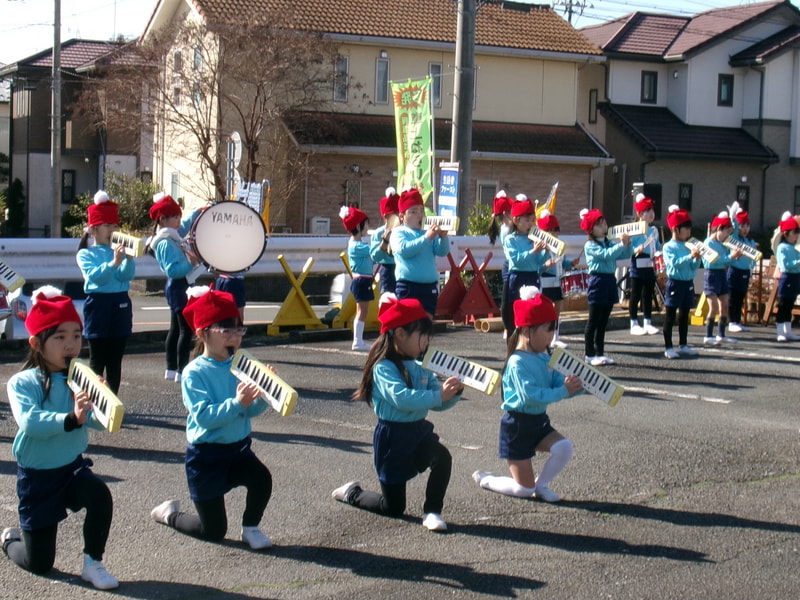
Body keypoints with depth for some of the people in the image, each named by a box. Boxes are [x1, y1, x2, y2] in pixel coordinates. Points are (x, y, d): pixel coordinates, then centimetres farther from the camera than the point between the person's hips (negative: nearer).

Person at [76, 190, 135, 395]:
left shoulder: (118, 251, 8)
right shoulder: (85, 254, 1)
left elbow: (127, 275, -6)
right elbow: (95, 276, -15)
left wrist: (128, 258, -24)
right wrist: (113, 263, -30)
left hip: (120, 305, 3)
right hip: (98, 305, -3)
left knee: (115, 360, 8)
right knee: (97, 361, 0)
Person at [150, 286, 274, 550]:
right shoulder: (194, 373, -16)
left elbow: (253, 410, -6)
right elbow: (204, 416, -27)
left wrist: (262, 396, -25)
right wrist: (237, 403, -37)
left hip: (238, 448, 4)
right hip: (206, 455, -4)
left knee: (261, 478, -28)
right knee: (214, 531, 3)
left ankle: (250, 528, 2)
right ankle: (169, 513, 34)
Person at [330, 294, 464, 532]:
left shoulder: (419, 368, 4)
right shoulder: (383, 368, -18)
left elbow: (438, 403, 5)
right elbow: (402, 398, -34)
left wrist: (453, 393, -15)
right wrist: (438, 395, -37)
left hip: (418, 431, 6)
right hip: (393, 437, -6)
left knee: (442, 457, -28)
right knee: (393, 508, 5)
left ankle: (432, 512, -8)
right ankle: (351, 492, 34)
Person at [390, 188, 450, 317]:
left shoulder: (429, 234, 13)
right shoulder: (398, 232, 3)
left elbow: (442, 251, 1)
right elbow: (403, 250, -16)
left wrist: (443, 238, -20)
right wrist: (426, 238, -24)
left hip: (430, 287, 4)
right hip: (408, 287, -4)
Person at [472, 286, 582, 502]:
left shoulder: (546, 359, 2)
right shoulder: (518, 362, -23)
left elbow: (557, 383, 3)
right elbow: (530, 395, -30)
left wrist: (571, 385, -20)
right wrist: (563, 391, -28)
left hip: (539, 421, 7)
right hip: (517, 425, -7)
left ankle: (541, 484, 8)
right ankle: (484, 479, 26)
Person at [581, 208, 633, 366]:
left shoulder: (608, 243, 14)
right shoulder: (590, 245, -8)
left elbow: (626, 255, 10)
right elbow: (606, 254, -22)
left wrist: (628, 244, -7)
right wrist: (621, 244, -25)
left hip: (610, 281, 7)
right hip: (598, 281, -7)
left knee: (603, 322, 11)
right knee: (593, 321, -2)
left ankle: (600, 353, 16)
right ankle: (590, 355, 3)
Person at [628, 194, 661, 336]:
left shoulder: (654, 230, 11)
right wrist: (636, 250, -29)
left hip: (650, 268, 6)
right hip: (638, 268, -6)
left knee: (648, 296, 12)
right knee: (635, 296, 1)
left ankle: (647, 323, 19)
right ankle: (634, 324, 7)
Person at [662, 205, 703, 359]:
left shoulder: (687, 246, 9)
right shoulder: (668, 247, -7)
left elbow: (694, 267, 7)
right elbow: (675, 262, -20)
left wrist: (697, 259, -12)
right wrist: (690, 256, -28)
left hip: (688, 283, 6)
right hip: (675, 283, -6)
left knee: (684, 316, 13)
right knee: (670, 317, 0)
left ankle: (683, 345, 22)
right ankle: (668, 347, 4)